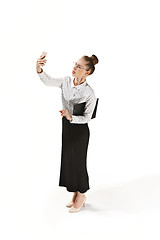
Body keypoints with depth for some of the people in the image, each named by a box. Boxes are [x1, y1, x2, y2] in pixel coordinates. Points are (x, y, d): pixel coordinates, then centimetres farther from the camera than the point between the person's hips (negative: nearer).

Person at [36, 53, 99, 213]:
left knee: (77, 161, 7)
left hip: (80, 129, -6)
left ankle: (81, 195, 30)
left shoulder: (89, 93, -20)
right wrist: (39, 69, -31)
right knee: (68, 160, 16)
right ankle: (76, 194, 35)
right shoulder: (66, 81, -5)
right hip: (66, 127, 6)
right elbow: (48, 81, -13)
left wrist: (71, 117, -33)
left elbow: (87, 117, -17)